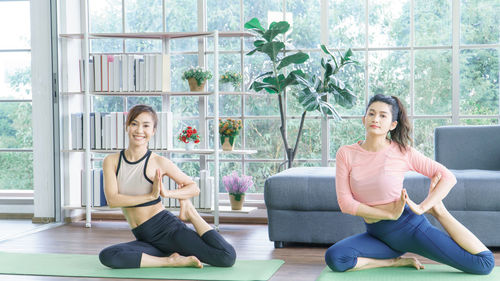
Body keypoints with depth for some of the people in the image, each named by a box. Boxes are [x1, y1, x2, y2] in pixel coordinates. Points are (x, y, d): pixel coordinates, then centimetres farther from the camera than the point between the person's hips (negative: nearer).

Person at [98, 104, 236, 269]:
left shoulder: (159, 163, -3)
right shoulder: (111, 161, 4)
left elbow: (194, 188, 3)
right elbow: (112, 200, -9)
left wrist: (167, 193, -16)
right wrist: (151, 195, -15)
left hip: (167, 227, -3)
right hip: (144, 237, 3)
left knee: (227, 257, -16)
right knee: (107, 256, -29)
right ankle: (171, 261, -15)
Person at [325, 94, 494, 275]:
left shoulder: (402, 152, -7)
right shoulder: (346, 154, -3)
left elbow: (448, 177, -4)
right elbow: (345, 202, -9)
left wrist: (423, 207, -18)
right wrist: (389, 214, -15)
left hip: (409, 226, -2)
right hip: (377, 235, 3)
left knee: (484, 264, -10)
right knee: (334, 258, -28)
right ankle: (396, 261, -5)